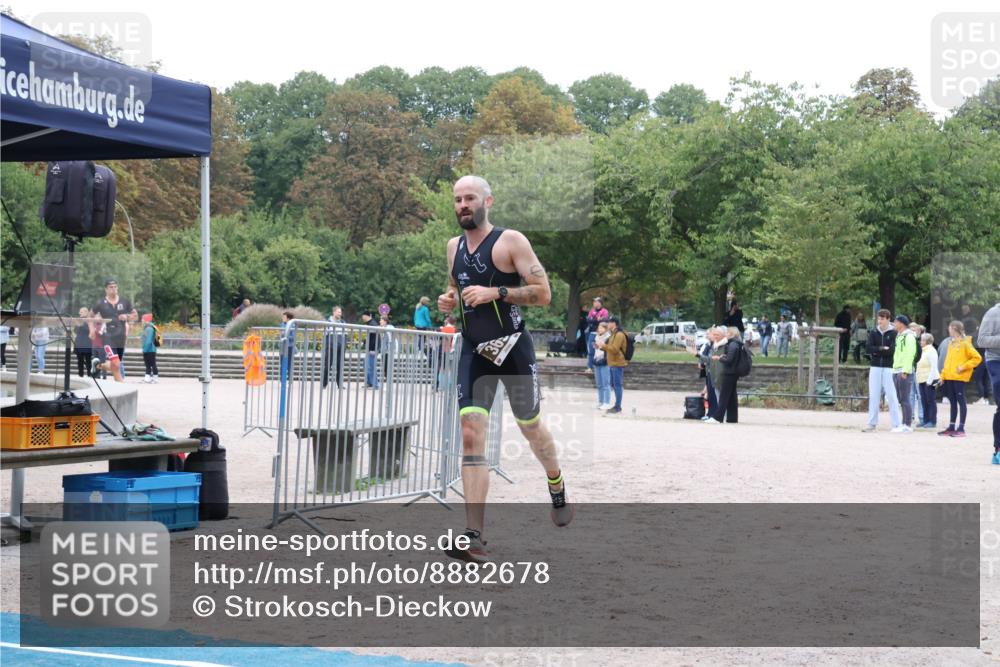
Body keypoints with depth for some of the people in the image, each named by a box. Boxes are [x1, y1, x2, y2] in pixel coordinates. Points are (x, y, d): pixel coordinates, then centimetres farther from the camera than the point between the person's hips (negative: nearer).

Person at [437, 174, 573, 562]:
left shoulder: (511, 241, -9)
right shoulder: (454, 247, 10)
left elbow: (543, 294, -13)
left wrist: (494, 292, -23)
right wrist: (449, 301, 3)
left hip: (513, 348, -4)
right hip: (473, 351, 4)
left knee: (531, 427, 14)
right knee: (471, 436, -11)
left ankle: (558, 494, 45)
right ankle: (474, 537, -17)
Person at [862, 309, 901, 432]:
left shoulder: (894, 333, -1)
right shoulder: (873, 333, 9)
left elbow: (893, 350, -13)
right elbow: (869, 349, -2)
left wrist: (876, 351, -12)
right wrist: (883, 349, -13)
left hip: (889, 368, -3)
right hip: (875, 367, 3)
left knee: (892, 396, -3)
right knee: (873, 396, 4)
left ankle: (896, 424, 0)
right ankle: (872, 423, 9)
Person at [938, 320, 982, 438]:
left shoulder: (965, 343, -7)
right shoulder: (951, 343, 15)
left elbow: (977, 358, -12)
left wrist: (964, 366, -15)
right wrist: (943, 375, 15)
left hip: (959, 377, -8)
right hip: (949, 377, 8)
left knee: (961, 401, -4)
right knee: (952, 402, 11)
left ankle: (961, 428, -4)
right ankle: (951, 427, 16)